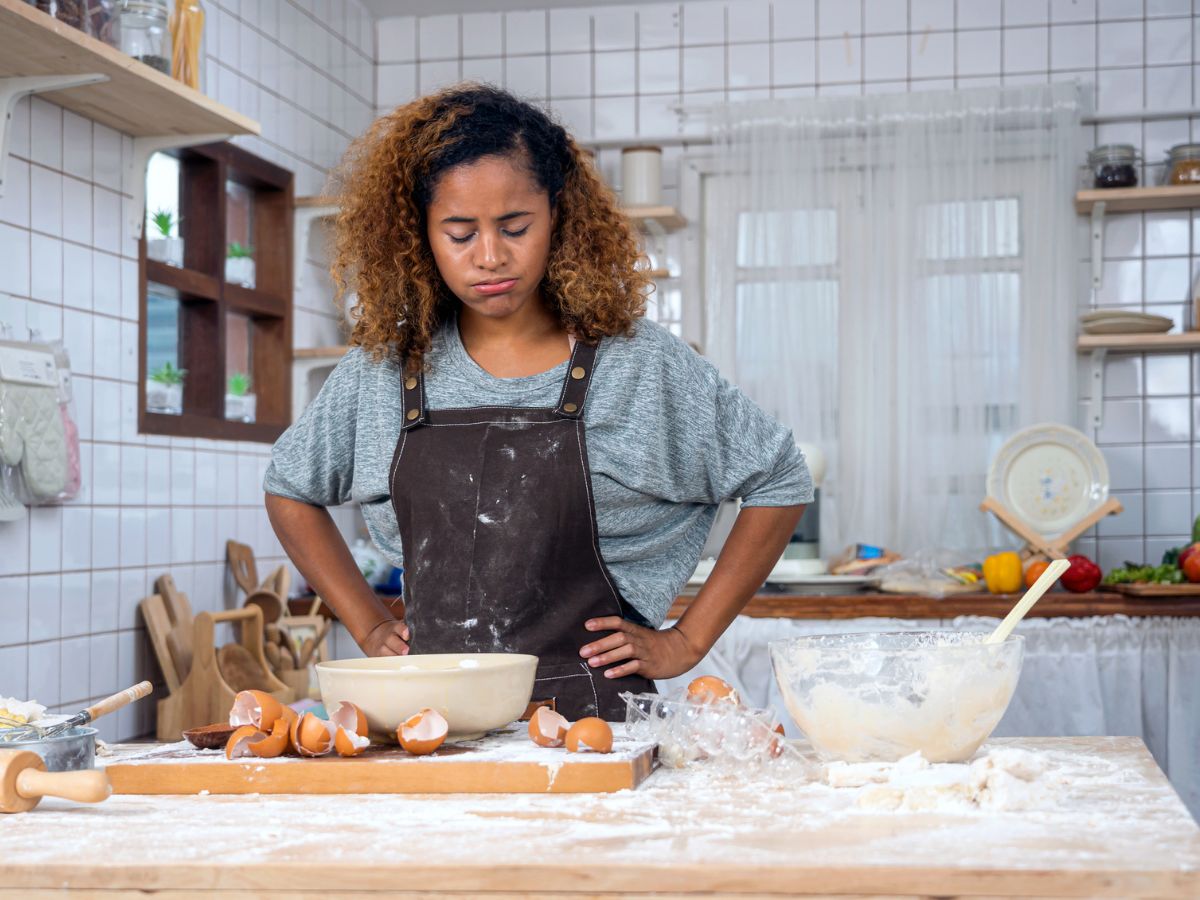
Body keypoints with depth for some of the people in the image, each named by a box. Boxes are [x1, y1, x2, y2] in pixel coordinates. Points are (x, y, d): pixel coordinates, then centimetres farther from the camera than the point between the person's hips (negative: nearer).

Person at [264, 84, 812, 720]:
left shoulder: (636, 362, 3)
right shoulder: (383, 367, 10)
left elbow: (780, 481, 12)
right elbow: (290, 489, 27)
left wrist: (686, 641, 7)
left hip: (588, 714, -3)